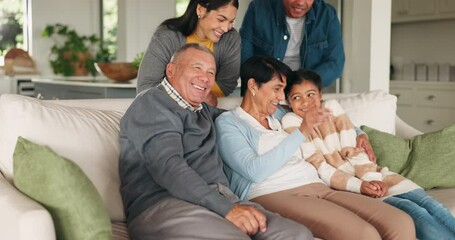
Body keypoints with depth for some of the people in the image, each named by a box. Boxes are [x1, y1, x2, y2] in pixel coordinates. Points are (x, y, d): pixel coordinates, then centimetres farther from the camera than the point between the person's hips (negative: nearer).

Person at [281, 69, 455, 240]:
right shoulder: (291, 121, -1)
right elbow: (322, 170, -10)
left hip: (370, 176, 5)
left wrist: (374, 180, -16)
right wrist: (360, 186, -22)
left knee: (429, 204, -16)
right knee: (415, 213, -25)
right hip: (345, 185, -4)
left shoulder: (332, 106, 12)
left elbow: (354, 150, 2)